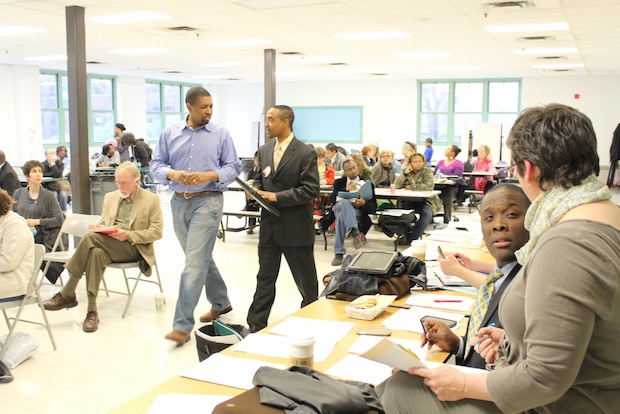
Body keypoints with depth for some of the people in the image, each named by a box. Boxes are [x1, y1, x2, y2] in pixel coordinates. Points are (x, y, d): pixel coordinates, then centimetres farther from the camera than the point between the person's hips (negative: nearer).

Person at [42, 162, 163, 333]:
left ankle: (67, 294, -23)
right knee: (96, 253, -35)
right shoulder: (110, 197, 21)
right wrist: (99, 228, -2)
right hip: (109, 245, 5)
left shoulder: (151, 199, 4)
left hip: (133, 247, -5)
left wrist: (129, 235, -16)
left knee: (90, 237, -30)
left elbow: (157, 231, -3)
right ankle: (92, 311, -31)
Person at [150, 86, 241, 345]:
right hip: (179, 202, 5)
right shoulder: (170, 133, 7)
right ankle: (221, 302, 37)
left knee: (194, 262, -9)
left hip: (207, 202, -4)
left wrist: (209, 175, -18)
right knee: (202, 258, 17)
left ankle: (183, 325, -5)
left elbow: (234, 167, -1)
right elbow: (156, 165, 6)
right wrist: (173, 174, -15)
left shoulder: (220, 134, -1)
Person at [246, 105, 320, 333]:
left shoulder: (305, 153, -11)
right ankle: (256, 325, 18)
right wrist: (256, 189, -4)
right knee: (265, 277, 11)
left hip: (296, 226, -5)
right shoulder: (264, 151, 8)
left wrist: (277, 197, -20)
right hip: (269, 225, 5)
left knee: (305, 279, 10)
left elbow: (311, 190, -16)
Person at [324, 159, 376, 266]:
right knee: (344, 202, -38)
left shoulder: (367, 183, 17)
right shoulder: (339, 182, 21)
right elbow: (332, 198, 0)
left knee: (341, 216, -37)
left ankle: (339, 253, -42)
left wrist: (364, 203, -17)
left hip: (358, 212, 0)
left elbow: (373, 208, 8)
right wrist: (346, 189, -16)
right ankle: (354, 232, -59)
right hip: (340, 208, 1)